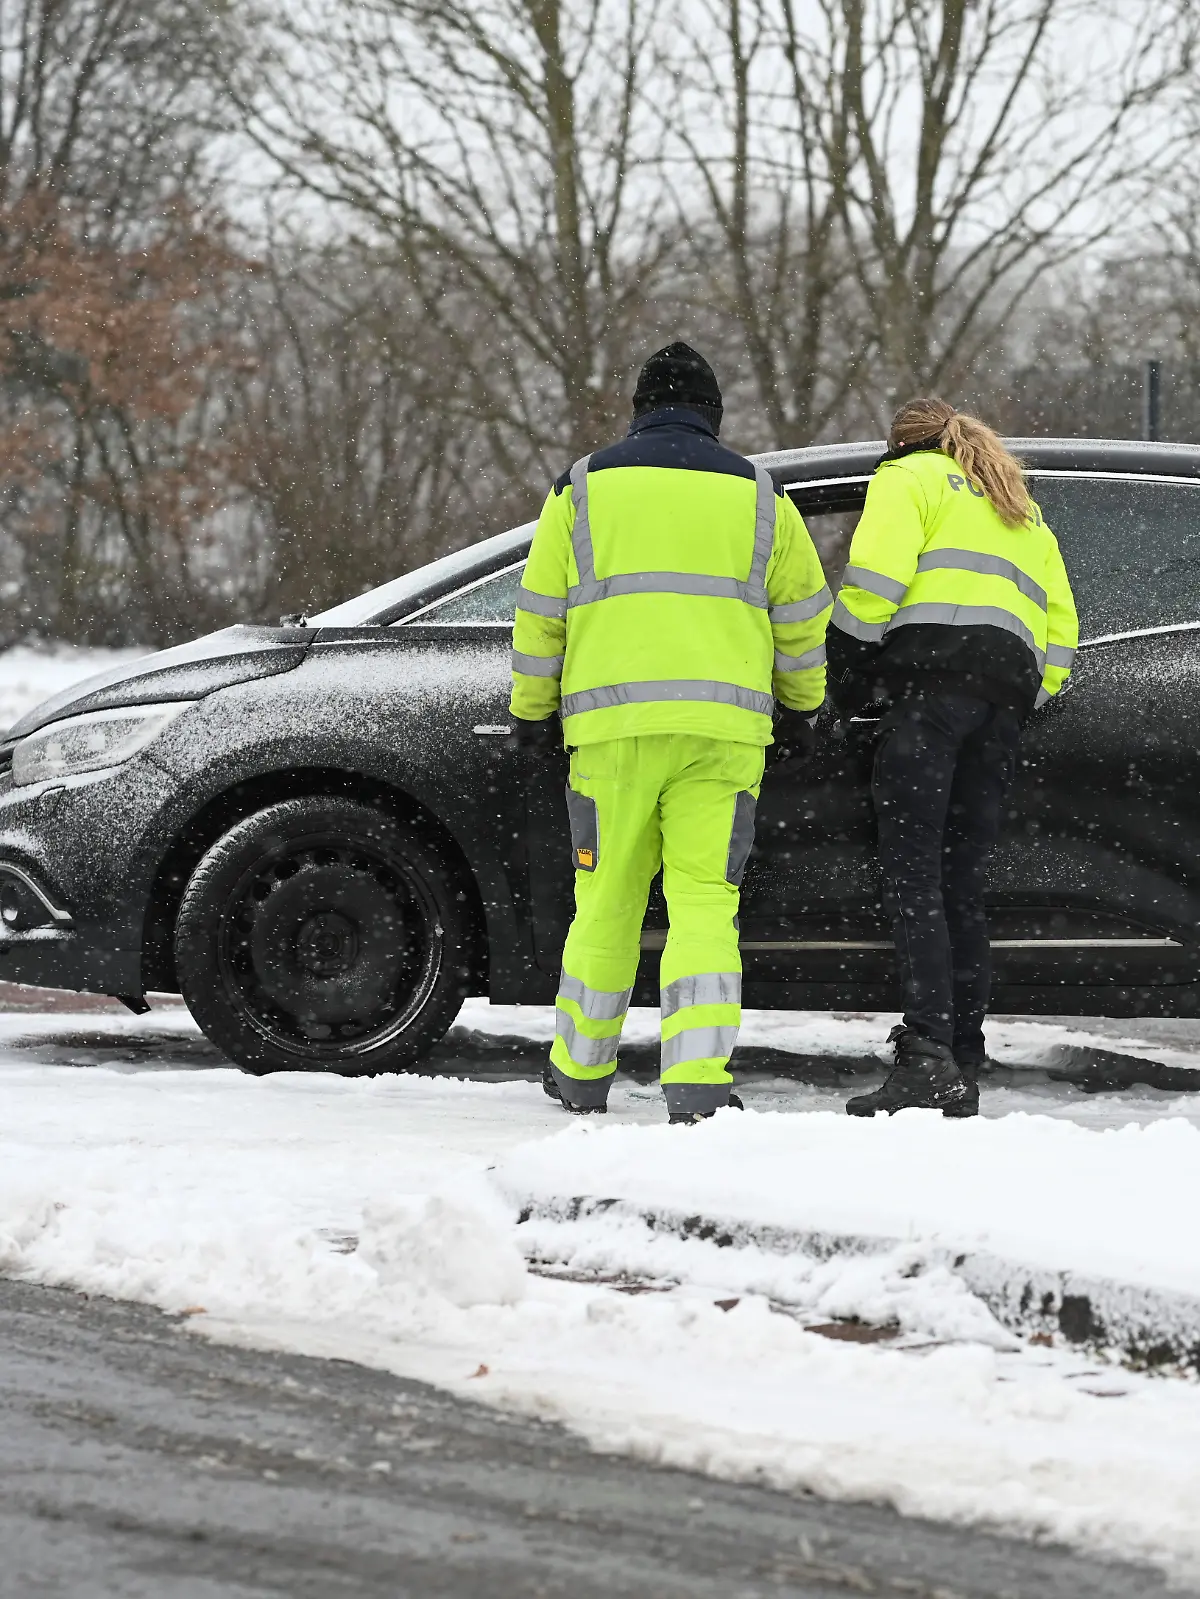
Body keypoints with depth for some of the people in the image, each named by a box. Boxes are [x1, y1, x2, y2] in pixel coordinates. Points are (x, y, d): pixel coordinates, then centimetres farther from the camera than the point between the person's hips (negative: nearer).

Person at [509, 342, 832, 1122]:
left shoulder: (585, 488, 8)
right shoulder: (757, 495, 10)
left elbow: (541, 611, 9)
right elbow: (803, 613, 14)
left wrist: (533, 710, 19)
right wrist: (801, 711, 25)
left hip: (611, 723, 0)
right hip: (723, 729, 0)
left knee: (607, 901, 12)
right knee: (704, 903, -2)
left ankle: (582, 1073, 23)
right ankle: (699, 1081, -15)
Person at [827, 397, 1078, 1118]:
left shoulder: (909, 476, 14)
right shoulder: (1023, 512, 35)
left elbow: (876, 574, -4)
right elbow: (1062, 625, 27)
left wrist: (851, 667, 3)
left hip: (936, 669, -6)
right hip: (1009, 693, 6)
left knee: (912, 868, -13)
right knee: (962, 880, 6)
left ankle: (927, 1051, -26)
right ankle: (964, 1070, 0)